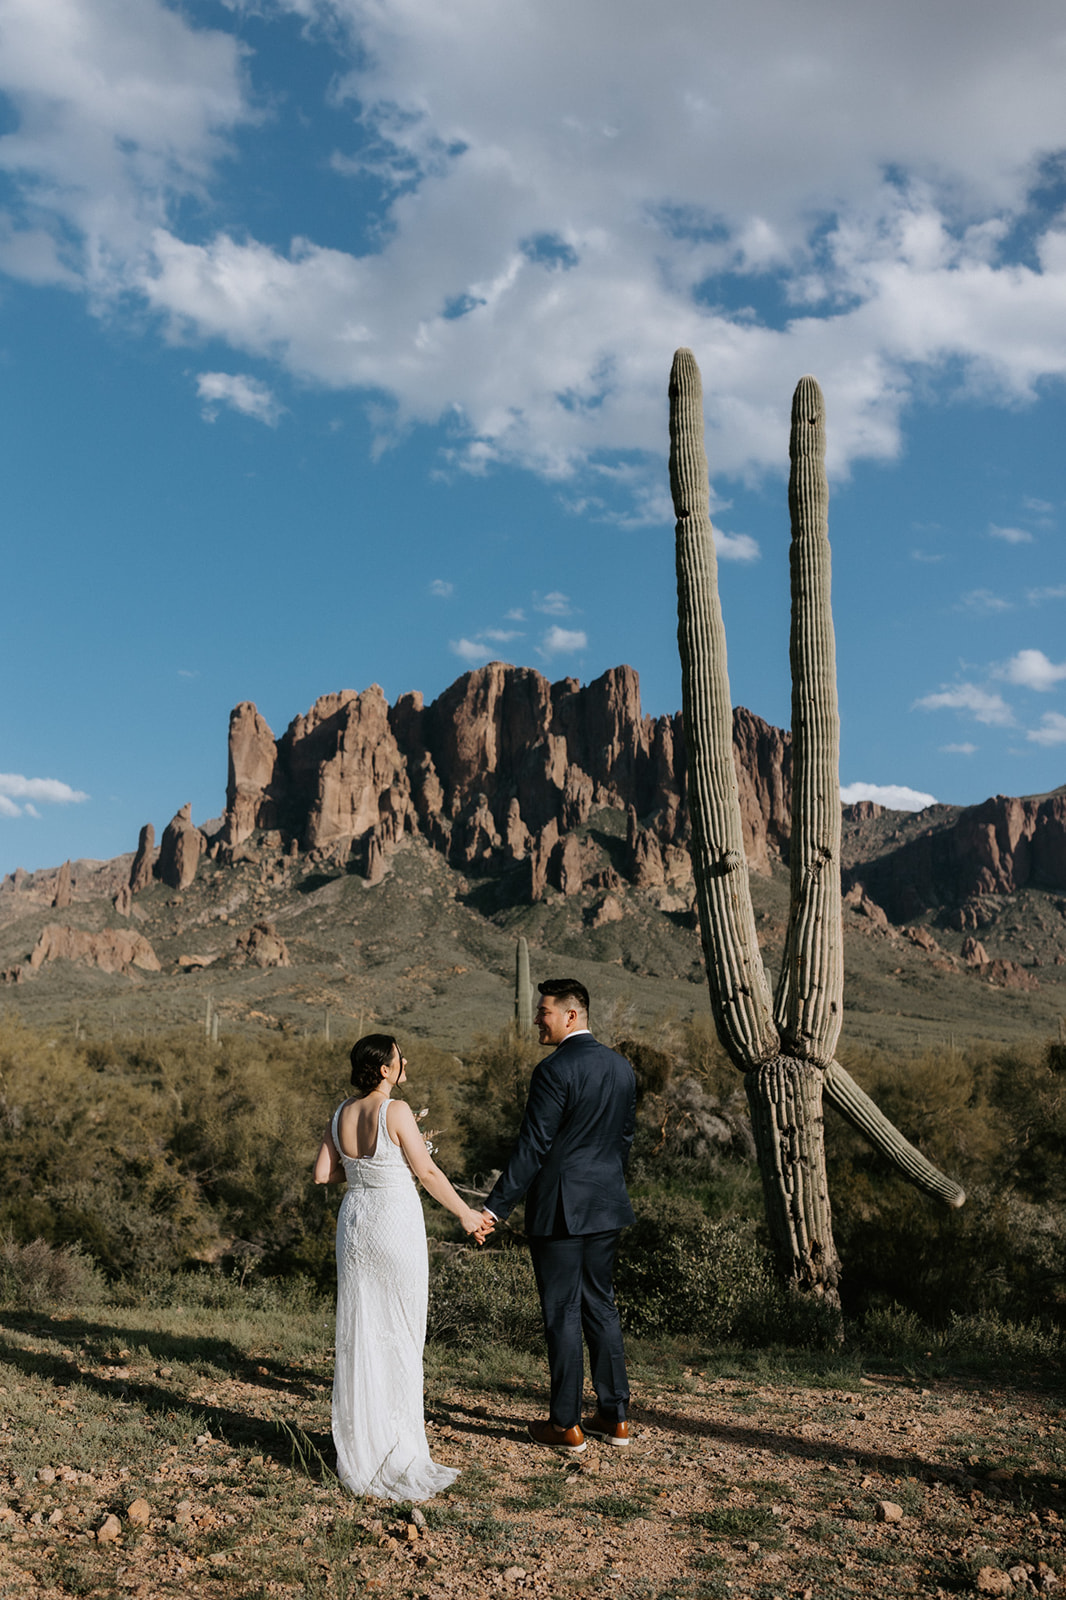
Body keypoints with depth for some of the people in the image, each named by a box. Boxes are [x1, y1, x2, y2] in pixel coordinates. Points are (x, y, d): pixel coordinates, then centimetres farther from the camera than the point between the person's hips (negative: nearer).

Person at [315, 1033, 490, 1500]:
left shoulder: (342, 1114, 2)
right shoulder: (395, 1111, -17)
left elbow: (323, 1174, 7)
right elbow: (427, 1171, -13)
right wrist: (466, 1214, -2)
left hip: (354, 1221, 6)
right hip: (395, 1222, -6)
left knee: (359, 1332, 13)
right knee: (398, 1334, 4)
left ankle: (358, 1446, 21)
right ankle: (396, 1450, 11)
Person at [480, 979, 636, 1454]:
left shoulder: (555, 1071, -17)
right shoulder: (621, 1067, 7)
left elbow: (532, 1147, -19)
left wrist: (496, 1207, -16)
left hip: (559, 1210, -7)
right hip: (605, 1207, 8)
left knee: (562, 1313, 3)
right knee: (600, 1306, 16)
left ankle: (566, 1425, 12)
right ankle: (615, 1416, 22)